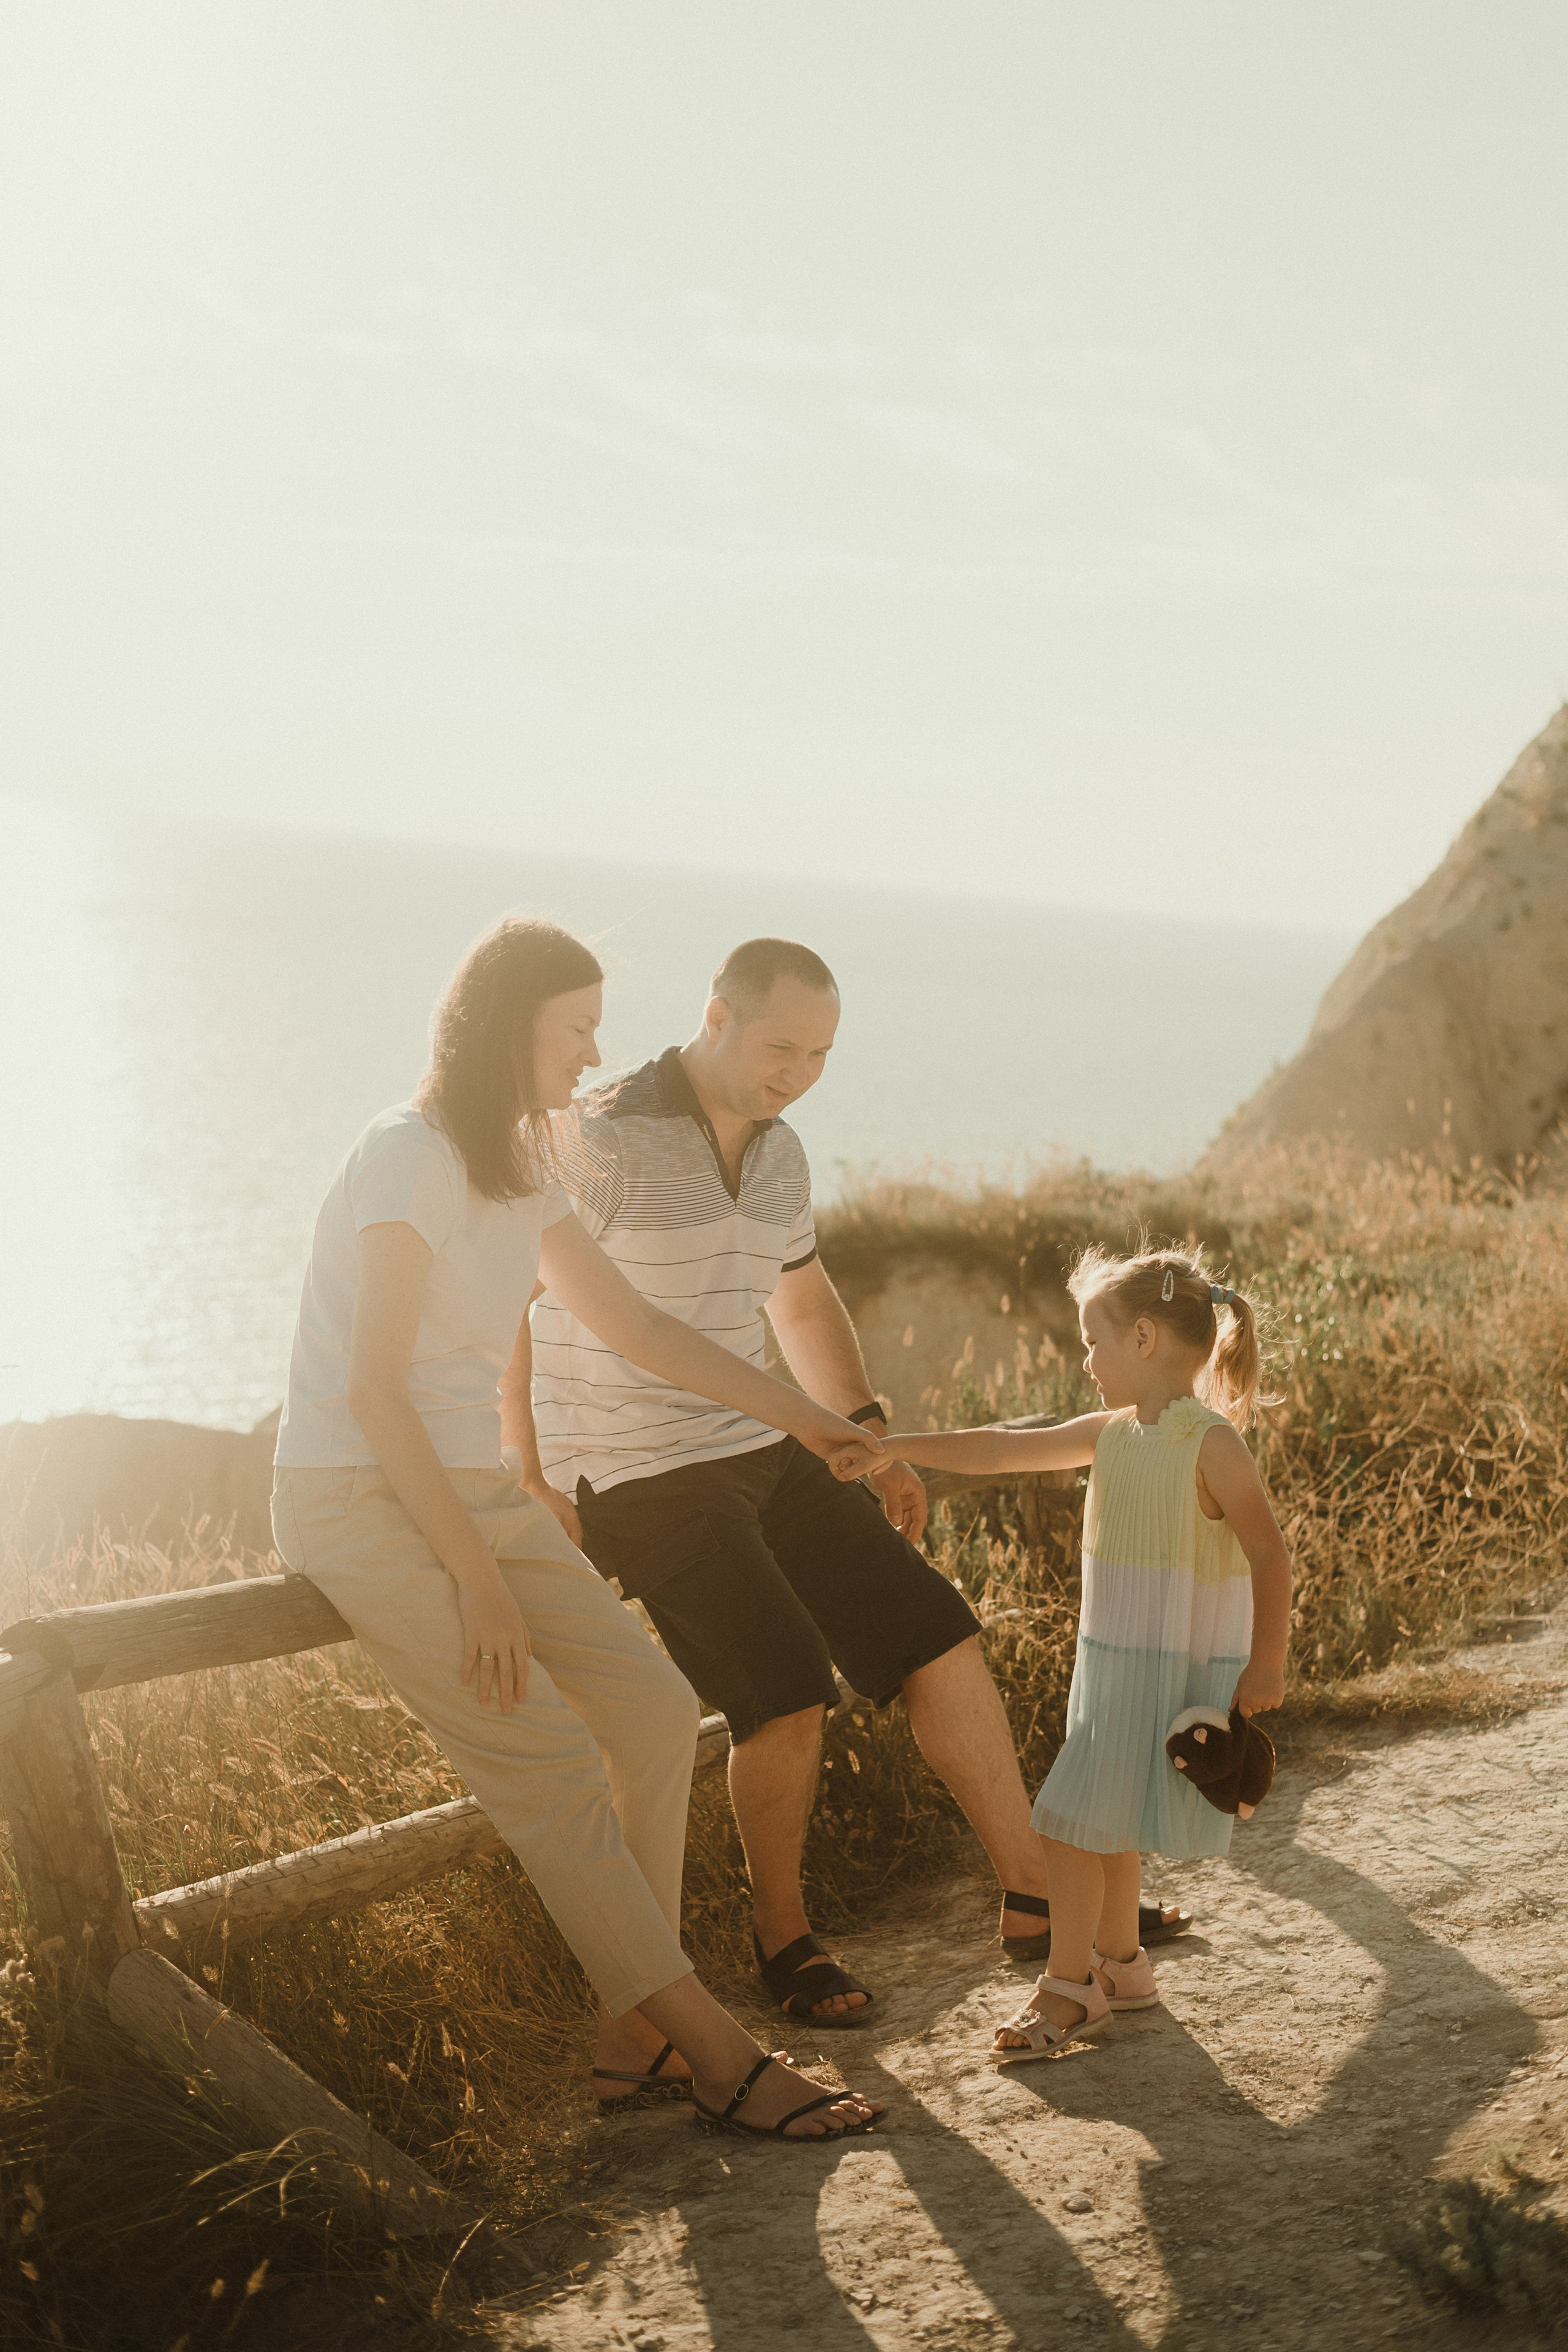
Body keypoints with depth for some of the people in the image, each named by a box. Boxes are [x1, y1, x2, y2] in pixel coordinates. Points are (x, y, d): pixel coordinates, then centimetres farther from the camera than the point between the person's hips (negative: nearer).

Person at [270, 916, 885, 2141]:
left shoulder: (518, 1167, 11)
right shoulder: (412, 1156, -17)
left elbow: (633, 1325, 19)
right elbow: (374, 1390, -20)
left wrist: (805, 1419, 18)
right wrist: (479, 1579, -19)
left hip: (470, 1491, 9)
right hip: (363, 1502, -9)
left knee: (652, 1705, -2)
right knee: (553, 1764, -14)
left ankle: (634, 2038, 4)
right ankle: (717, 2054, -9)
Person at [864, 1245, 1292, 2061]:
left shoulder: (1210, 1443, -15)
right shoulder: (1112, 1434, 8)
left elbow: (1269, 1554, -14)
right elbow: (999, 1451, 11)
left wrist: (1265, 1664, -15)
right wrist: (889, 1448, 8)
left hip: (1171, 1672, -8)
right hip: (1111, 1662, 8)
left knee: (1076, 1824, -7)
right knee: (1104, 1826, 17)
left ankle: (1068, 1987, 5)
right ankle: (1119, 1964, 33)